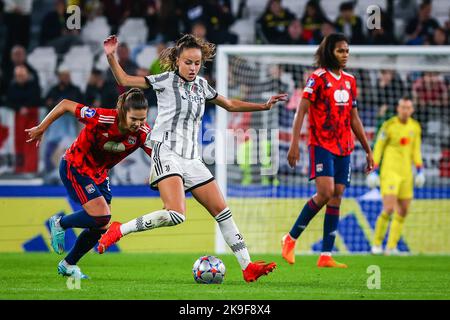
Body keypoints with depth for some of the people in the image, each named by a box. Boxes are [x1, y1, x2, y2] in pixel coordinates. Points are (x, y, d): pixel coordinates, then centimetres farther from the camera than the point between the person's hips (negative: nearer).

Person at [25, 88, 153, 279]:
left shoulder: (143, 133, -20)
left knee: (101, 226, 5)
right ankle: (59, 224, 8)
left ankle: (68, 265, 27)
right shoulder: (102, 119, -33)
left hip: (100, 173, 6)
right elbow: (66, 105, -22)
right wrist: (41, 129, -13)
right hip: (75, 168, -6)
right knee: (101, 216, -20)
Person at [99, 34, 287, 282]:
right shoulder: (166, 80, -2)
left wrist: (263, 106, 23)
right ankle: (118, 231, -14)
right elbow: (125, 80, -2)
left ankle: (248, 267, 8)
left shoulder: (201, 85, 15)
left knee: (221, 210, 5)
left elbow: (230, 105, 29)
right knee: (176, 214, -27)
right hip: (167, 153, -7)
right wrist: (111, 56, -15)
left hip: (192, 159, 7)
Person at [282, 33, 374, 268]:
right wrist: (294, 143, -20)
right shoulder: (318, 77, -5)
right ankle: (291, 239, -4)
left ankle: (326, 256, 1)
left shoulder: (349, 81, 15)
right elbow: (301, 110, -10)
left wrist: (368, 150, 20)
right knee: (326, 192, -20)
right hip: (322, 144, -6)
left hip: (344, 147, 6)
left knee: (336, 198, 0)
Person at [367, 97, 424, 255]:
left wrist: (420, 171, 10)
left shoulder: (415, 127, 6)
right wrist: (374, 172, -11)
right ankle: (377, 244, -2)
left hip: (405, 173, 6)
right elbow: (377, 149, -7)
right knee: (388, 209, -17)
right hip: (389, 171, -6)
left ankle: (391, 246, 15)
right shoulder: (388, 125, -11)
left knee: (403, 211, 5)